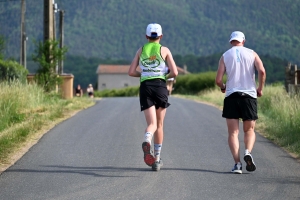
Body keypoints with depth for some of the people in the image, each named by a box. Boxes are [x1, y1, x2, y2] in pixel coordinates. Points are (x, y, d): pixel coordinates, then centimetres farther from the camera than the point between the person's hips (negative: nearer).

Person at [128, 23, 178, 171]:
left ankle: (146, 142, -41)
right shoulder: (164, 50, 4)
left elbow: (131, 72, 5)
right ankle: (157, 160, 14)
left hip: (145, 87, 1)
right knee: (159, 125, 12)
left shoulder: (141, 50, 11)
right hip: (160, 86, -1)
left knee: (152, 124, -5)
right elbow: (175, 72, -4)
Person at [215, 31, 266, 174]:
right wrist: (260, 88, 4)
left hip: (231, 96, 0)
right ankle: (248, 152, -16)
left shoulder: (225, 56, 6)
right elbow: (262, 71, -10)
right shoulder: (252, 53, 6)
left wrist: (223, 87, 20)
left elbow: (218, 79, -2)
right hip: (249, 95, 0)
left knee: (233, 132, 3)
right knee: (249, 130, 12)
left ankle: (237, 163, -11)